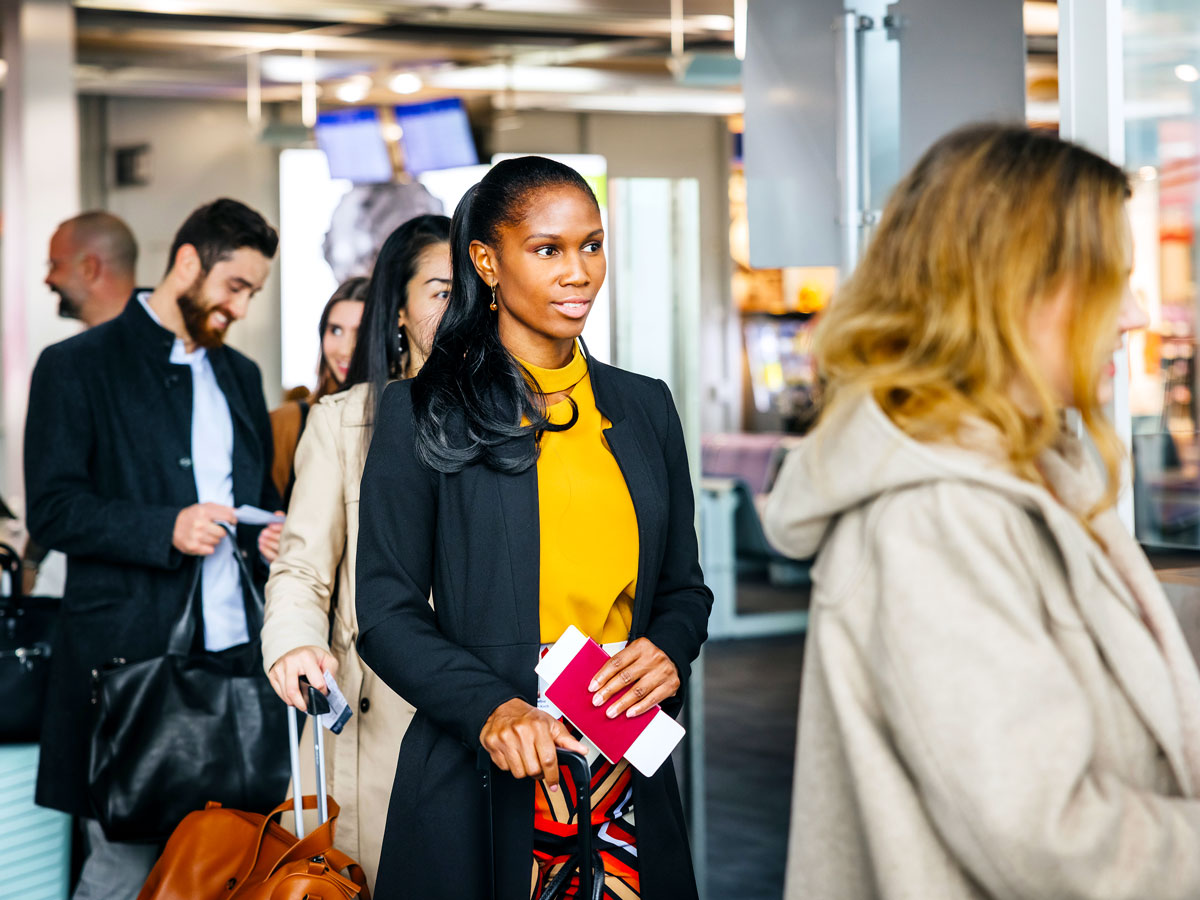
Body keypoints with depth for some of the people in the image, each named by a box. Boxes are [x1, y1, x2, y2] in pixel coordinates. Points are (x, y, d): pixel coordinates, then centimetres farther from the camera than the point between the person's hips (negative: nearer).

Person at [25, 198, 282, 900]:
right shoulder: (78, 366, 0)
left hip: (235, 658, 6)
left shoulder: (241, 377, 20)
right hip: (130, 656, -5)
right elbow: (53, 510, -7)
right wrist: (166, 529, -19)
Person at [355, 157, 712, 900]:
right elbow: (388, 615, -4)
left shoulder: (645, 407, 12)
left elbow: (684, 585, 17)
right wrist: (488, 707, -20)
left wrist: (669, 650, -5)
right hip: (481, 783, -3)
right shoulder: (425, 414, -1)